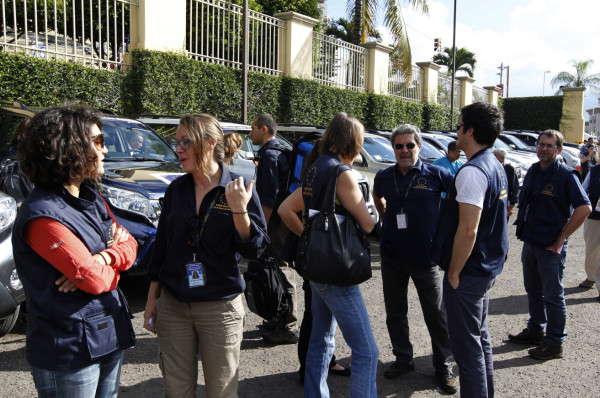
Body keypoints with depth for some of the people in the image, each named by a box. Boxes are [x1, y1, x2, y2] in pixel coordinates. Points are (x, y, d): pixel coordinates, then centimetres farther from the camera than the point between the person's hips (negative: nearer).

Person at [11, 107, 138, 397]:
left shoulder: (90, 198, 6)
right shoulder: (43, 215, -22)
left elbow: (129, 244, 5)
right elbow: (95, 281, -24)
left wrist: (103, 258, -16)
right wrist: (108, 261, -3)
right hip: (69, 352, -8)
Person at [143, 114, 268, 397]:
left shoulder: (238, 188, -9)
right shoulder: (176, 190, 3)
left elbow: (254, 250, -13)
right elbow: (161, 246, 10)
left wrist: (239, 210, -28)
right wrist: (152, 299, 11)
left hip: (220, 308, -3)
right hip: (172, 307, 4)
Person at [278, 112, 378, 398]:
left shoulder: (315, 168, 8)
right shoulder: (341, 172, -17)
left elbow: (285, 209, 13)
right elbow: (367, 225, -16)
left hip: (317, 266, 10)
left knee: (321, 340, 22)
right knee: (366, 351, -3)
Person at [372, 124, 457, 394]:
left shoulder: (436, 175, -8)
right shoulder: (384, 177, 3)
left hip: (425, 257, -4)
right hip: (392, 256, 4)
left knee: (436, 314, 5)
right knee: (395, 311, 15)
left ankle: (444, 367, 22)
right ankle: (403, 359, 33)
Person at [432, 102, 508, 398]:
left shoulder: (472, 171, -21)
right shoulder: (495, 166, 10)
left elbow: (468, 230, -26)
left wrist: (453, 273, -16)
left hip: (469, 272, -10)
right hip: (488, 267, 10)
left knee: (466, 345, 1)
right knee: (480, 336, 22)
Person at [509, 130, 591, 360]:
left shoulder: (566, 175, -13)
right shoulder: (532, 172, 9)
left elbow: (584, 208, -19)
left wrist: (561, 239, -17)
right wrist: (523, 227, 11)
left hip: (551, 246, -7)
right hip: (529, 243, 7)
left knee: (553, 296, 2)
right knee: (533, 290, 18)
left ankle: (555, 343, 14)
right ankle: (535, 330, 34)